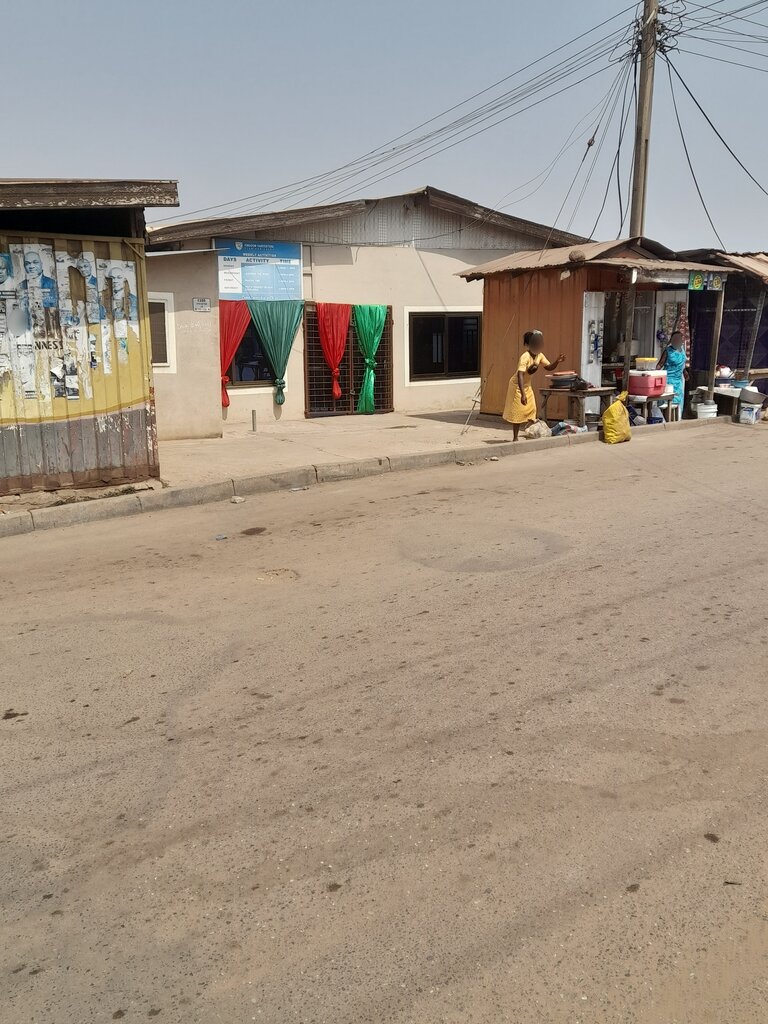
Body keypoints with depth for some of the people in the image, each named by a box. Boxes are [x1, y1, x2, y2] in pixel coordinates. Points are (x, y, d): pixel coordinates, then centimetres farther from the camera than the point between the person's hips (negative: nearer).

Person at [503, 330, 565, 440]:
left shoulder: (539, 356, -7)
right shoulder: (525, 357, -30)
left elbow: (549, 367, 3)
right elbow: (520, 375, -39)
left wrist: (557, 362, -20)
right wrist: (522, 394, -47)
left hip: (527, 386, 7)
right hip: (517, 385, -7)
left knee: (531, 411, 6)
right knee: (517, 412, -2)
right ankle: (515, 438, 6)